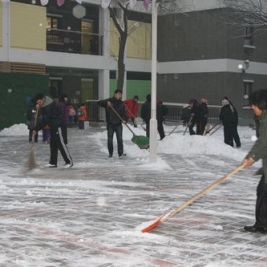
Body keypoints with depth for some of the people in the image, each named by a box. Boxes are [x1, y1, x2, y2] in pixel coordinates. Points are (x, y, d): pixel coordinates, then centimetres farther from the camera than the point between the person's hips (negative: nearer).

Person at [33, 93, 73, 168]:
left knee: (60, 143, -12)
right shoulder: (44, 105, 8)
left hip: (57, 125, -10)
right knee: (53, 144, 9)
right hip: (53, 126, 10)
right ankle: (53, 162, 13)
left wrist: (36, 129, -23)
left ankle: (69, 161, -9)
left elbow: (44, 120, -25)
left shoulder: (49, 106, -24)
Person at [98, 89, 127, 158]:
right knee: (110, 139, 7)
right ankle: (110, 153, 19)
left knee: (119, 139, -5)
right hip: (110, 124, -1)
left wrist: (124, 119, -18)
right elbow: (99, 103, -9)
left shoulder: (121, 103, 8)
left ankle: (120, 153, -1)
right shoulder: (109, 101, 0)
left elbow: (124, 112, 2)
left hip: (118, 124, 1)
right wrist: (106, 103, -27)